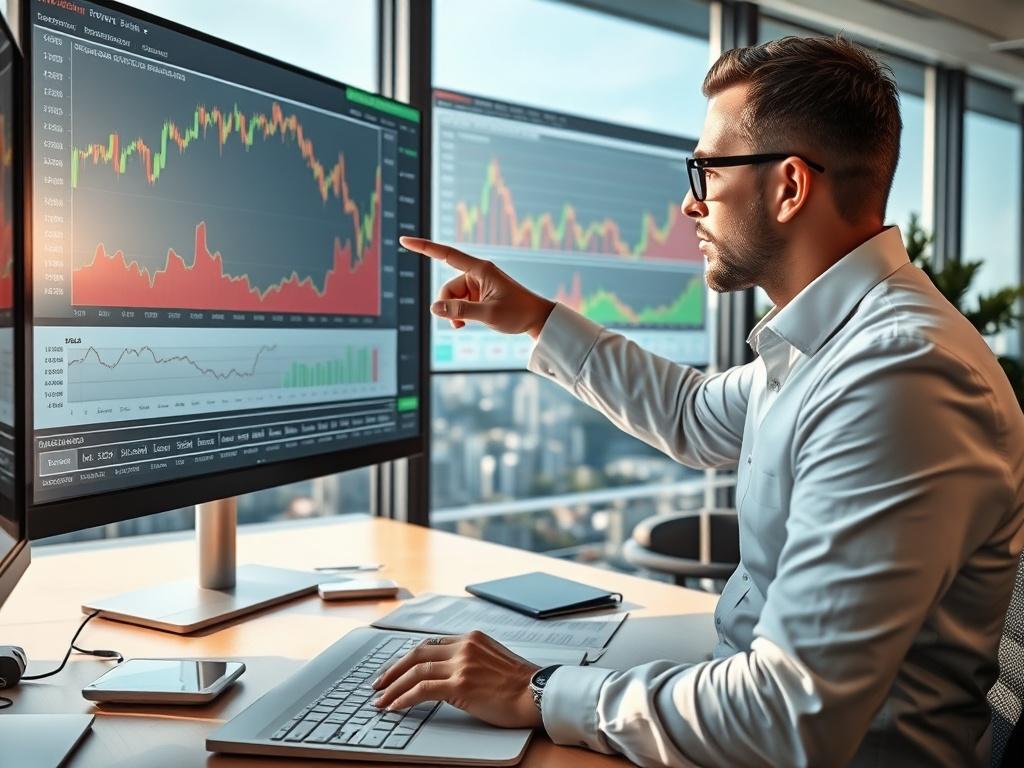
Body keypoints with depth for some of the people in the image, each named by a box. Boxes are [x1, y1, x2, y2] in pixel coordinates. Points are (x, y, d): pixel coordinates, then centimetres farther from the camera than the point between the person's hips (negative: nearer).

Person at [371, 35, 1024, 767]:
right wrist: (538, 318, 19)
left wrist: (540, 696, -20)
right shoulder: (835, 336, 4)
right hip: (760, 709, 8)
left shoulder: (898, 375, -27)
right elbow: (698, 417, 22)